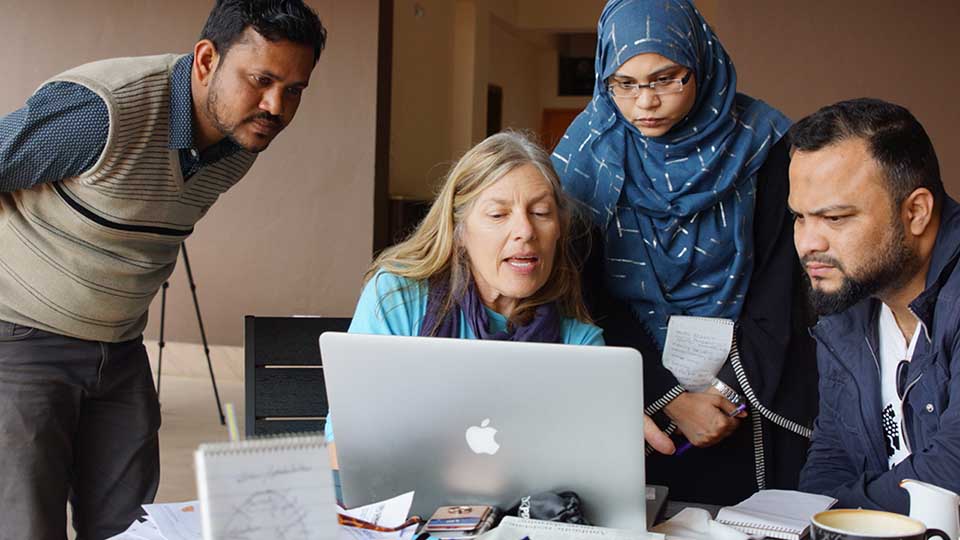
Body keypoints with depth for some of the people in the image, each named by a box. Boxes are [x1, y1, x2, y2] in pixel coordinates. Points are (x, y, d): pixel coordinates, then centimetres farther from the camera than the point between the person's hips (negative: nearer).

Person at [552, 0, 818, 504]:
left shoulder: (758, 144, -8)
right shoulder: (588, 155, -6)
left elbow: (778, 280, -5)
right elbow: (594, 296, -6)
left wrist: (734, 386, -14)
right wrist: (669, 398, -14)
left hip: (751, 389, 0)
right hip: (634, 396, 0)